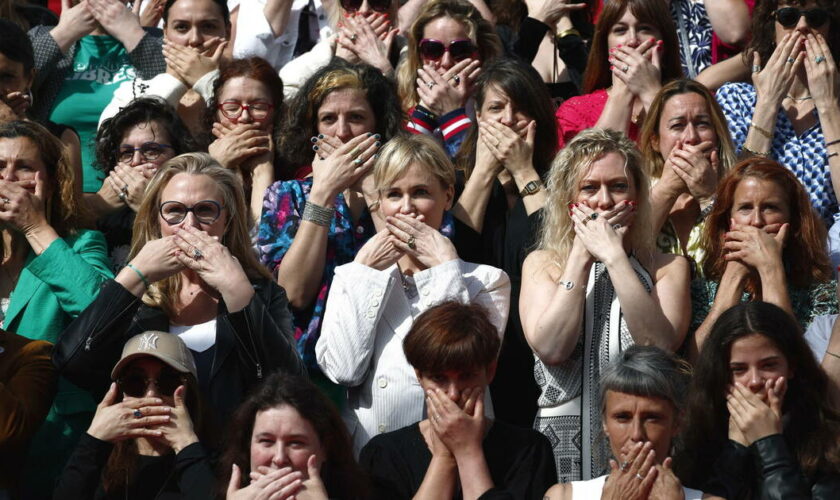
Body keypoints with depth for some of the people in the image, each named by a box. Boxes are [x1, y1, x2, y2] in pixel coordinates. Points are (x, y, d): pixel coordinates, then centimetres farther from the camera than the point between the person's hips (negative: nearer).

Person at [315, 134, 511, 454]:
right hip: (363, 451, 2)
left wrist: (446, 266, -2)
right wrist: (366, 271, 3)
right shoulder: (348, 277, 16)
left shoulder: (486, 281, 10)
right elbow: (342, 370, 0)